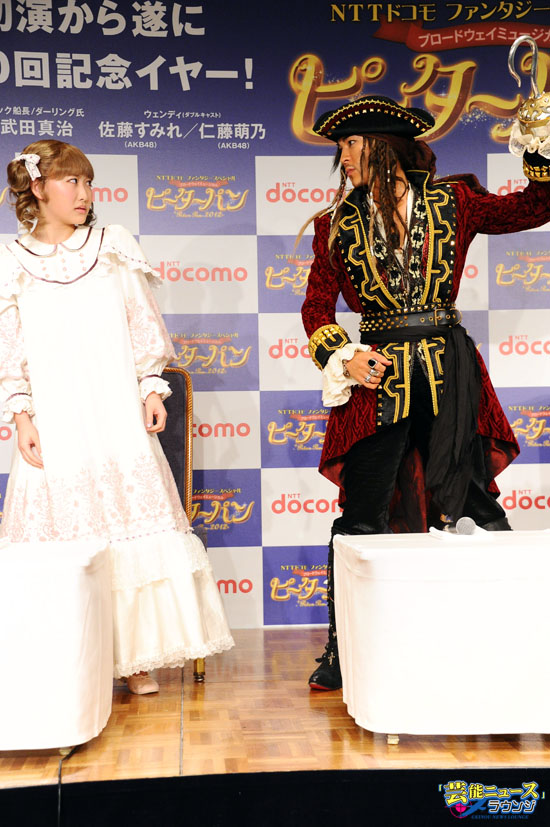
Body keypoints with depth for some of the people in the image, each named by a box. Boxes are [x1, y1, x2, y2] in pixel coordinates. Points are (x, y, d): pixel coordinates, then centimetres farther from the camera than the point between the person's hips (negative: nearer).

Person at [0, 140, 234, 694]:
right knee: (61, 538, 0)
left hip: (117, 417, 1)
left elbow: (144, 330, 11)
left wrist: (153, 389, 2)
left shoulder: (113, 249, 11)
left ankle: (135, 659, 8)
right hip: (54, 425, -1)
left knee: (131, 528, -1)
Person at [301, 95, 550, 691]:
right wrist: (344, 356, -7)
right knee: (362, 517, 0)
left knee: (472, 506, 1)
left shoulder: (453, 203, 8)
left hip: (448, 369, 0)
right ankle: (343, 649, 14)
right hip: (377, 374, 0)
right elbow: (317, 306, 9)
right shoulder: (338, 225, 8)